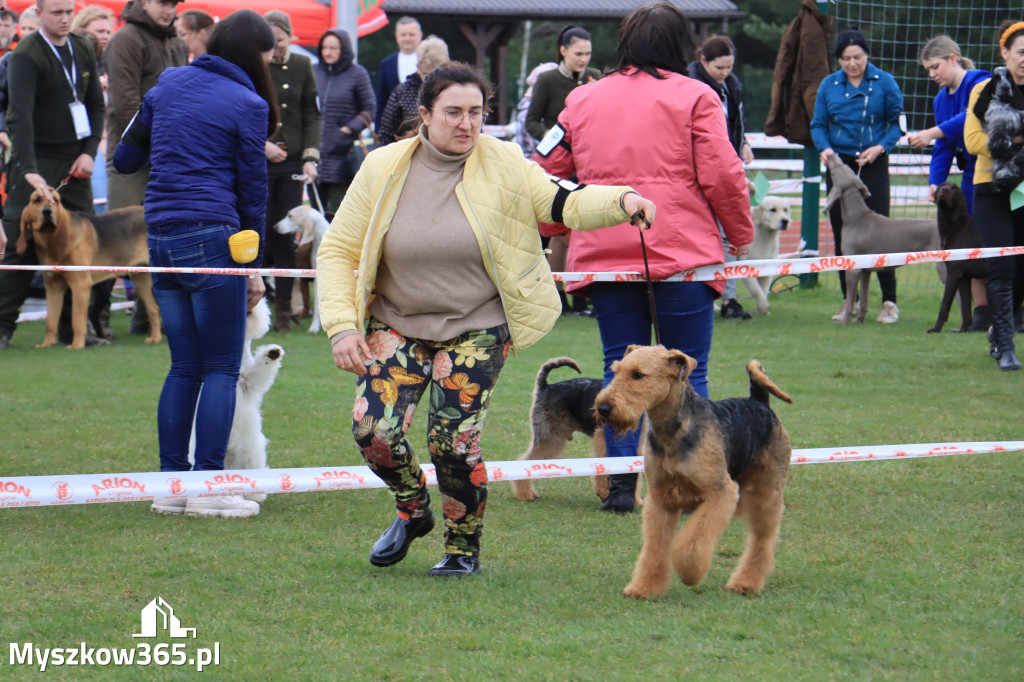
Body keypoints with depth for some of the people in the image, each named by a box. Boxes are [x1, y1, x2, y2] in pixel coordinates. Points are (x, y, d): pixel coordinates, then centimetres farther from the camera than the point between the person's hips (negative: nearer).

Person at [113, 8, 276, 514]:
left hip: (160, 239, 6)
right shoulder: (247, 104, -3)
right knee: (222, 368, -1)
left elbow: (125, 159, 18)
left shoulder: (168, 85, 12)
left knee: (185, 368, 12)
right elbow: (252, 189, 1)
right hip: (211, 238, -6)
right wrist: (254, 266, 7)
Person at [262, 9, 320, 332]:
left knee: (286, 236, 1)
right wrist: (260, 144, -11)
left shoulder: (302, 66, 6)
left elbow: (312, 115, 8)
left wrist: (311, 157, -3)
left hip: (292, 161, 2)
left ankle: (283, 308, 5)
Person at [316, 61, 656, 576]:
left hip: (477, 328, -1)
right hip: (397, 324, 2)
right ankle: (413, 510, 19)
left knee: (454, 442, -12)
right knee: (373, 429, -13)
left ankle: (464, 546, 15)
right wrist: (342, 326, -9)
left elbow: (562, 204, -8)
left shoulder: (503, 165, -7)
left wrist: (620, 201, -28)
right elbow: (338, 250, 0)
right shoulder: (382, 170, -4)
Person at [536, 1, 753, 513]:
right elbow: (722, 176, -7)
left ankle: (621, 484, 4)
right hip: (683, 251, -3)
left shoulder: (582, 100, 12)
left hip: (604, 254, 3)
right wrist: (741, 235, 7)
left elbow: (548, 172, 13)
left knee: (620, 369, 8)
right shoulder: (694, 98, -1)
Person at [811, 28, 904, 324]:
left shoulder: (884, 83, -2)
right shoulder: (829, 85, 5)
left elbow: (897, 122, 2)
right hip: (839, 164, 3)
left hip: (873, 166, -3)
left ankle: (889, 301, -2)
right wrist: (824, 148, -11)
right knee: (842, 233, 5)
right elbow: (818, 124, 8)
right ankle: (849, 299, 14)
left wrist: (881, 147, -14)